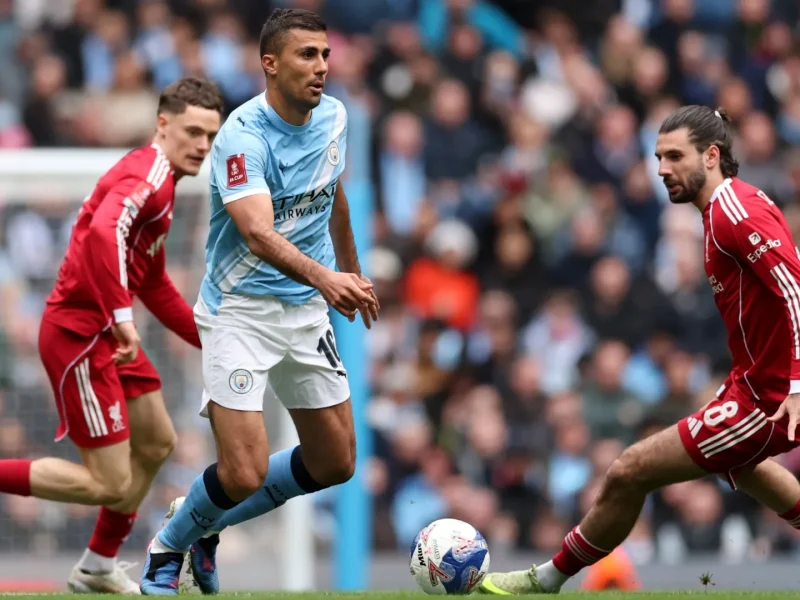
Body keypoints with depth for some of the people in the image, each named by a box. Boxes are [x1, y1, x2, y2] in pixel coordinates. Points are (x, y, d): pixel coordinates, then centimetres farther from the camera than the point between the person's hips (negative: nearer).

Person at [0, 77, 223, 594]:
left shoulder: (161, 182, 17)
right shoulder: (148, 175, -15)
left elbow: (155, 286, 27)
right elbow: (103, 233, -36)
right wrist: (120, 315, -39)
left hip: (108, 334, 11)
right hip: (79, 333, -11)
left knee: (157, 444, 22)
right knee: (111, 485, -11)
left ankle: (99, 567, 34)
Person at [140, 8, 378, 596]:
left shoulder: (333, 117, 1)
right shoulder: (244, 136, -23)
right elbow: (258, 235, -37)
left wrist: (353, 271, 30)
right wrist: (324, 278, -52)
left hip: (309, 307, 7)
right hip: (241, 310, -7)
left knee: (335, 464, 9)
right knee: (244, 474, -15)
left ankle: (205, 523, 28)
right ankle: (168, 548, 16)